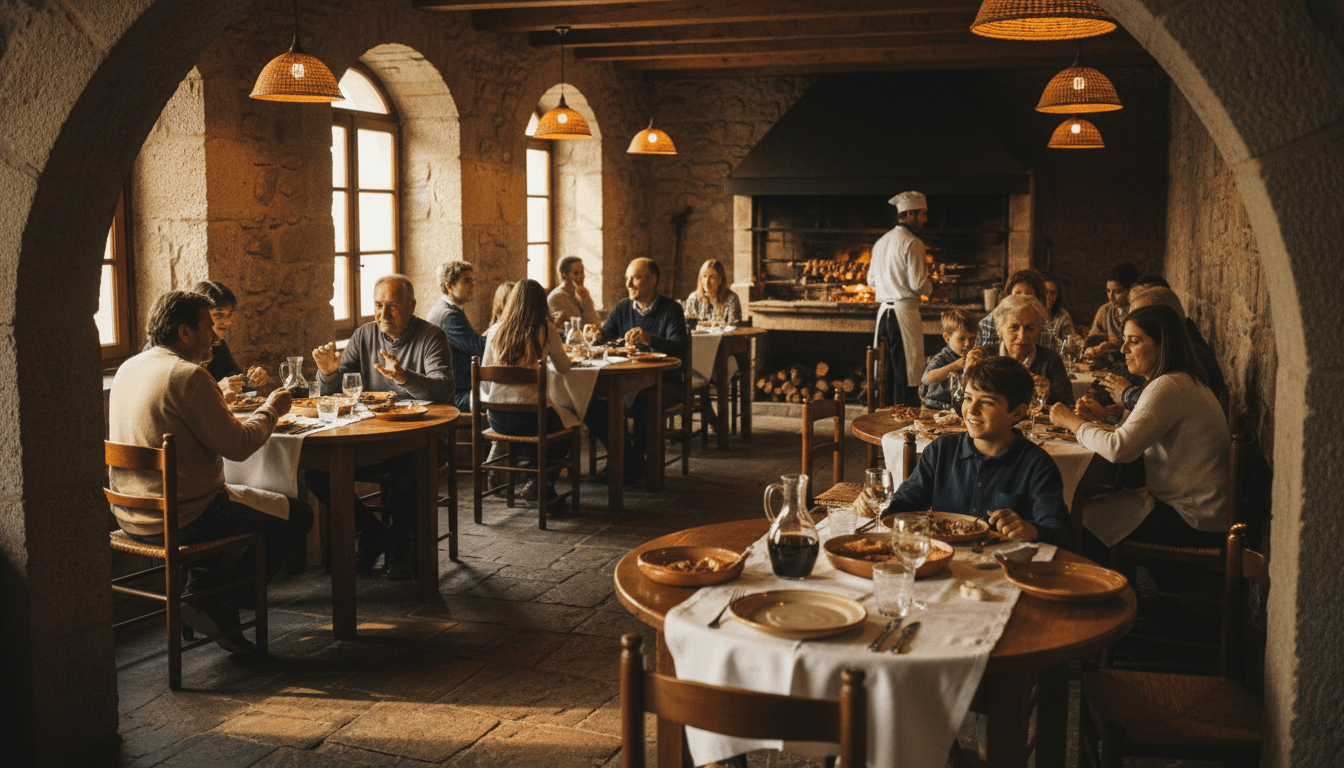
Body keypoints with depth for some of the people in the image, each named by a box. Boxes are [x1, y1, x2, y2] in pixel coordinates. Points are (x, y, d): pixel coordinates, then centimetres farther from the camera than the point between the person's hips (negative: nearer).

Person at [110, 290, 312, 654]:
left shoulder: (128, 368, 7)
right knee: (298, 515, 4)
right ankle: (221, 600, 5)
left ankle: (203, 592, 25)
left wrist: (217, 395, 25)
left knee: (231, 498, 36)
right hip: (181, 520, -9)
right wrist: (270, 409, -3)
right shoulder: (188, 375, -20)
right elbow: (238, 446, -20)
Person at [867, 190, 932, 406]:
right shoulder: (912, 243, -11)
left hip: (884, 310, 8)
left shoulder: (881, 242, 13)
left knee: (885, 372, 12)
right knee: (905, 373, -4)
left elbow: (872, 280, 18)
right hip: (905, 311, -8)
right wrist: (930, 288, 5)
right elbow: (918, 283, -15)